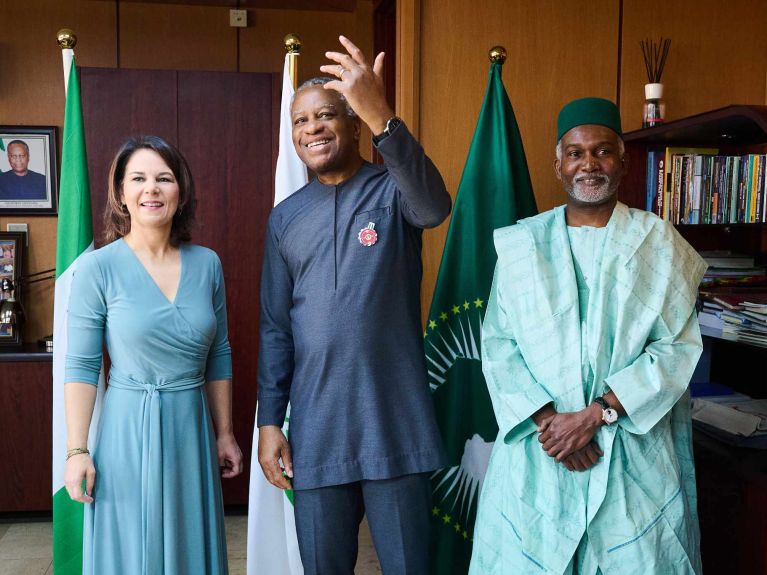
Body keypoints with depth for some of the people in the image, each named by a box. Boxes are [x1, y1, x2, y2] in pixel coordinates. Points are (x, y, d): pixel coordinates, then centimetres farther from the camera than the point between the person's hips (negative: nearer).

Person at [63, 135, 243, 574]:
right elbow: (81, 366, -6)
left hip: (193, 429, 4)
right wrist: (77, 451, -9)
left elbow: (219, 356, 8)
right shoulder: (98, 267, -9)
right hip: (129, 432, -3)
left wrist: (225, 434, 10)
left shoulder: (207, 263, 1)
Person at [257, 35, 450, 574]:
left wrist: (381, 116, -40)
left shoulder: (392, 190, -2)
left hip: (396, 425, -3)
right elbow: (275, 328, 9)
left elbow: (434, 206, -28)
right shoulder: (286, 217, 9)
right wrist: (269, 420, 5)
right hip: (316, 430, 3)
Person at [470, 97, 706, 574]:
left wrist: (597, 412, -13)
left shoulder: (659, 242, 3)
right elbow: (498, 343, 0)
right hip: (537, 448, 1)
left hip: (633, 452, 0)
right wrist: (546, 418, -13)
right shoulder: (522, 244, 5)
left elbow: (677, 347, -4)